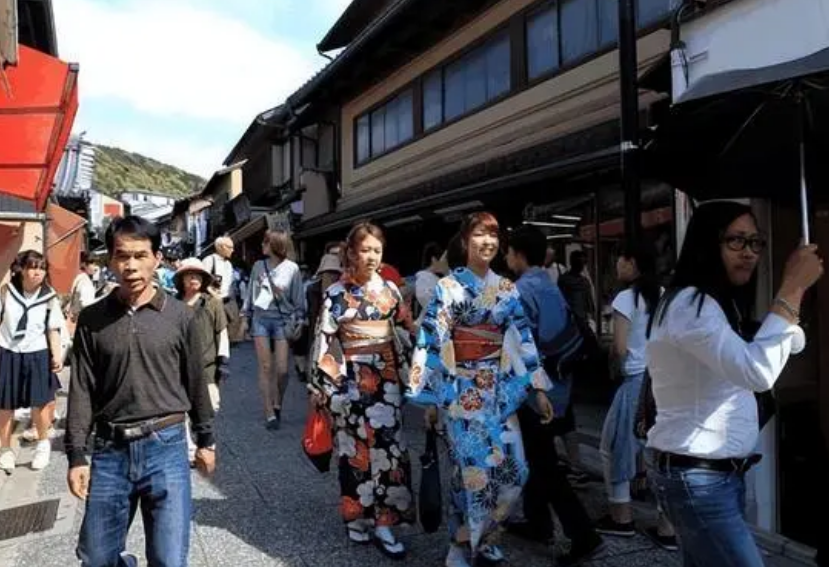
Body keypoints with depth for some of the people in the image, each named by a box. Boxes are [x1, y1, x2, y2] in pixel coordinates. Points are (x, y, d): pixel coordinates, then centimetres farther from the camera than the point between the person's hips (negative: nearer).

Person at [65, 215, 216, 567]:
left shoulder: (178, 315, -1)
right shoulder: (92, 319, 2)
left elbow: (195, 381, 6)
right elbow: (81, 390, 2)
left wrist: (205, 440, 10)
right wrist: (76, 455, -1)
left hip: (166, 447, -1)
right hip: (109, 449, 2)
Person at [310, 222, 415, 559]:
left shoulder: (390, 290, 5)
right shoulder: (336, 294, -4)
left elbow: (405, 332, 11)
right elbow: (325, 343, -4)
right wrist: (323, 387, -6)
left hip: (386, 380, 3)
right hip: (351, 382, -3)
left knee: (388, 447, 3)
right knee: (356, 448, 5)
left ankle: (383, 523, 13)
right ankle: (357, 517, 21)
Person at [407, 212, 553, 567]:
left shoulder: (507, 290, 8)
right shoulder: (448, 288, -5)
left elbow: (523, 340, 9)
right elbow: (431, 343, -7)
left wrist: (538, 388, 5)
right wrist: (431, 398, -8)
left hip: (500, 390, 5)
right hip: (463, 391, -5)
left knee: (513, 470, 3)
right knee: (476, 470, -6)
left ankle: (482, 538, 25)